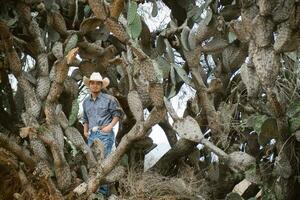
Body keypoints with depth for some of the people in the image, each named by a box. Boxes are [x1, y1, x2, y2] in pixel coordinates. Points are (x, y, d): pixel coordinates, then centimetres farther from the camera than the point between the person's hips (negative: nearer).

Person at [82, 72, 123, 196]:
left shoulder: (109, 99, -2)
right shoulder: (86, 102, 16)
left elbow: (117, 114, 1)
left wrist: (110, 126, -10)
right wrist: (85, 130, 13)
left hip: (104, 134, -6)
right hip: (91, 135, 6)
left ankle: (103, 189, -10)